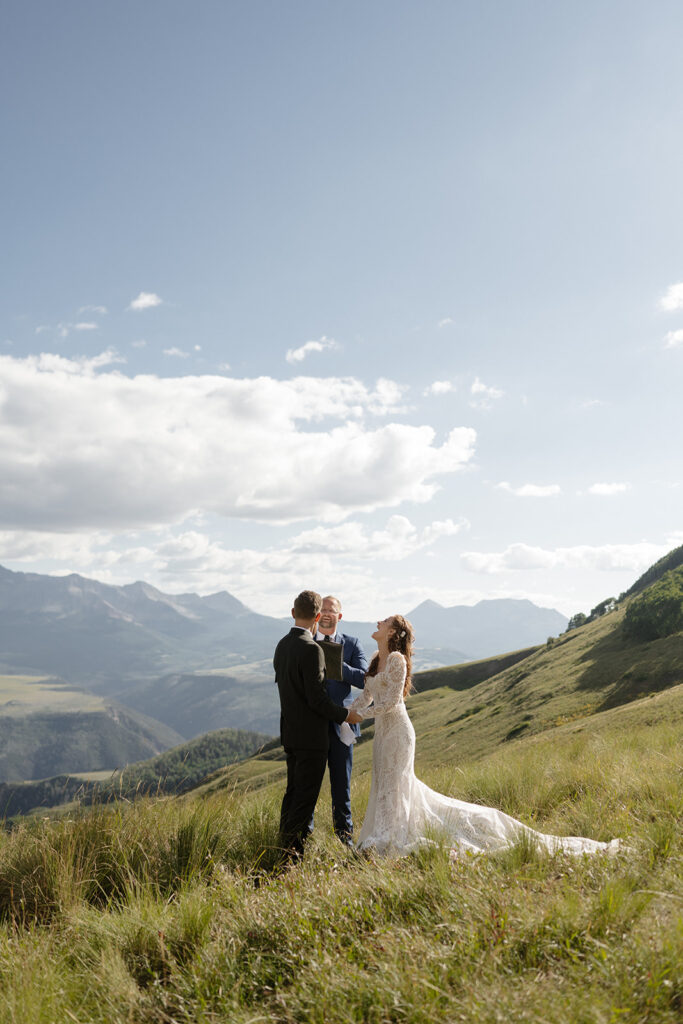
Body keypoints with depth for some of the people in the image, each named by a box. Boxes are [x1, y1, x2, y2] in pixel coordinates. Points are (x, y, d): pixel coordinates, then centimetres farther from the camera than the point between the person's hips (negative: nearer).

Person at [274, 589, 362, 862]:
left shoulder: (282, 645, 6)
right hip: (311, 735, -9)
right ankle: (292, 850, 2)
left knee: (293, 791, 17)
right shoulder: (311, 649, -20)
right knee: (306, 794, -1)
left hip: (290, 732, 9)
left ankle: (285, 846, 25)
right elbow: (317, 698, -21)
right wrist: (345, 715, -7)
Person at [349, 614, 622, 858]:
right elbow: (366, 696, 17)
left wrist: (357, 715, -13)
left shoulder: (396, 659, -16)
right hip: (383, 732, 9)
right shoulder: (376, 658, 11)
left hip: (397, 732, -9)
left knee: (393, 786, -3)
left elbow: (390, 702, -20)